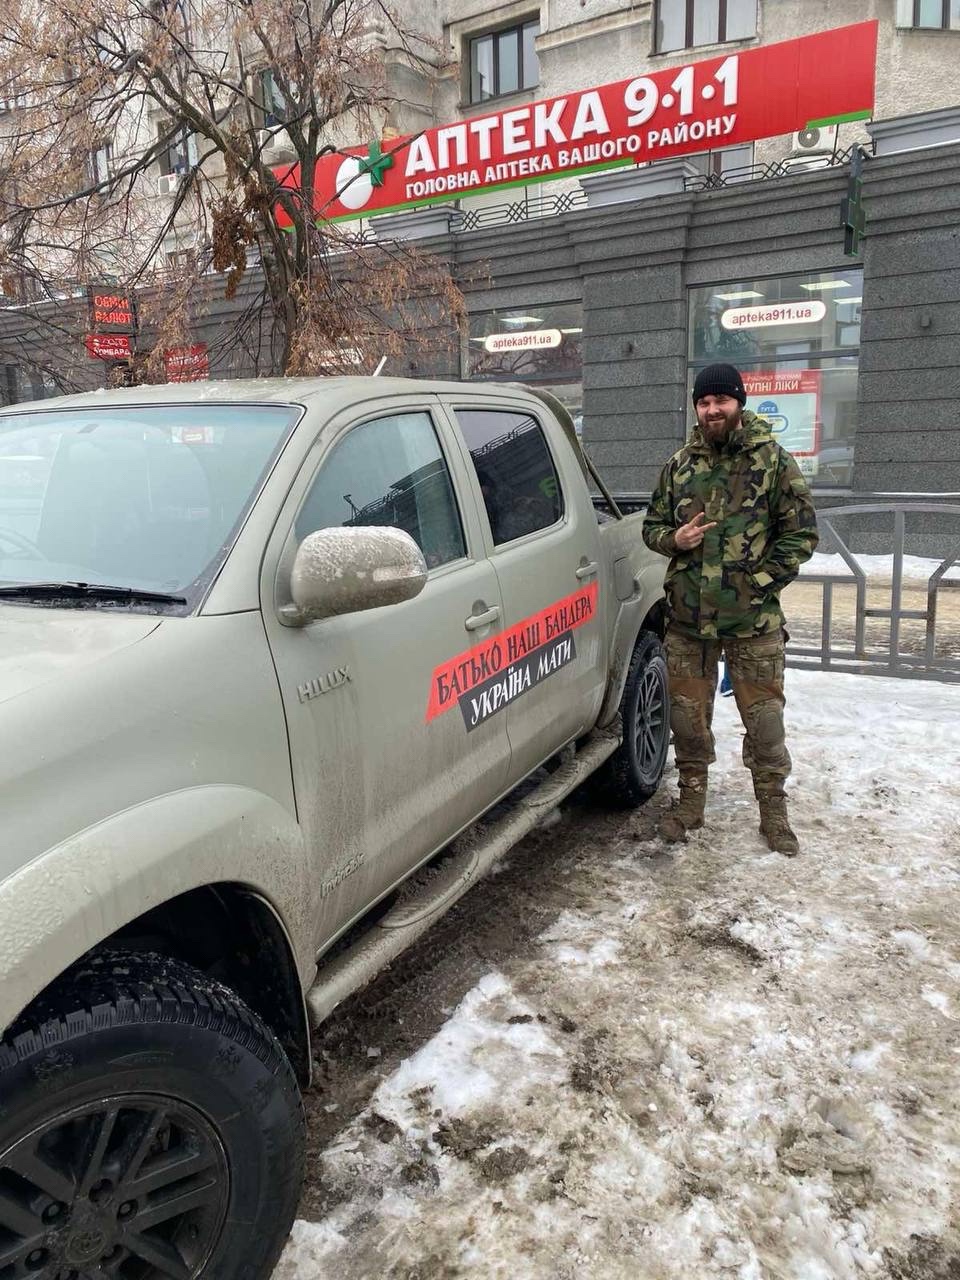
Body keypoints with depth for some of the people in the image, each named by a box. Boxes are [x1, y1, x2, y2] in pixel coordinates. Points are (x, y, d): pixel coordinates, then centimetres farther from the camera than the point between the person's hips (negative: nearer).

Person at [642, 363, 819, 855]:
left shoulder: (773, 460, -1)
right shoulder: (679, 465, 8)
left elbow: (802, 531, -1)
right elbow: (652, 525, 16)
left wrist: (762, 582, -10)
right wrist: (674, 539, -7)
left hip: (754, 620, -3)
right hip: (687, 616, 3)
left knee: (764, 717, 5)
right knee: (687, 716, 11)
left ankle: (773, 810, 21)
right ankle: (690, 802, 26)